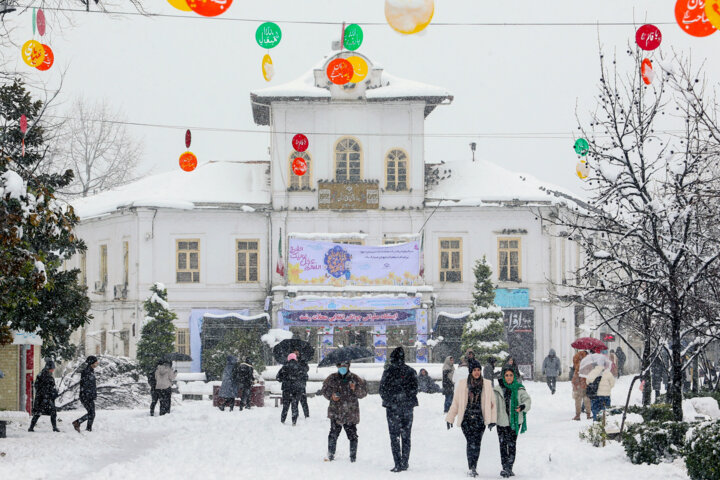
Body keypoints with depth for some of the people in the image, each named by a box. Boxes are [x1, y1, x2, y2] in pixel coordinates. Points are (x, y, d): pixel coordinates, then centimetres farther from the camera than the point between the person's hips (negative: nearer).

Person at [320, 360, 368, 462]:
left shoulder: (355, 379, 1)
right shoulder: (332, 378, 6)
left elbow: (363, 392, 1)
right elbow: (324, 390, 14)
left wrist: (355, 389, -19)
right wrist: (331, 395, -6)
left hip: (350, 413, -1)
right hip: (335, 412, 1)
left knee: (352, 435, 2)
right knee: (333, 434, -3)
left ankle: (353, 457, 13)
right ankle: (330, 455, 9)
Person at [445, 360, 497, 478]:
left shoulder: (487, 384, 8)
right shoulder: (462, 384, 6)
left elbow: (492, 402, 11)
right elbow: (455, 403, 12)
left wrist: (492, 419, 5)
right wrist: (450, 418, 12)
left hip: (480, 418, 1)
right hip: (466, 418, -1)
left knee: (477, 444, -2)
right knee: (471, 442, -12)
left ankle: (473, 468, 11)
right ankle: (471, 468, -11)